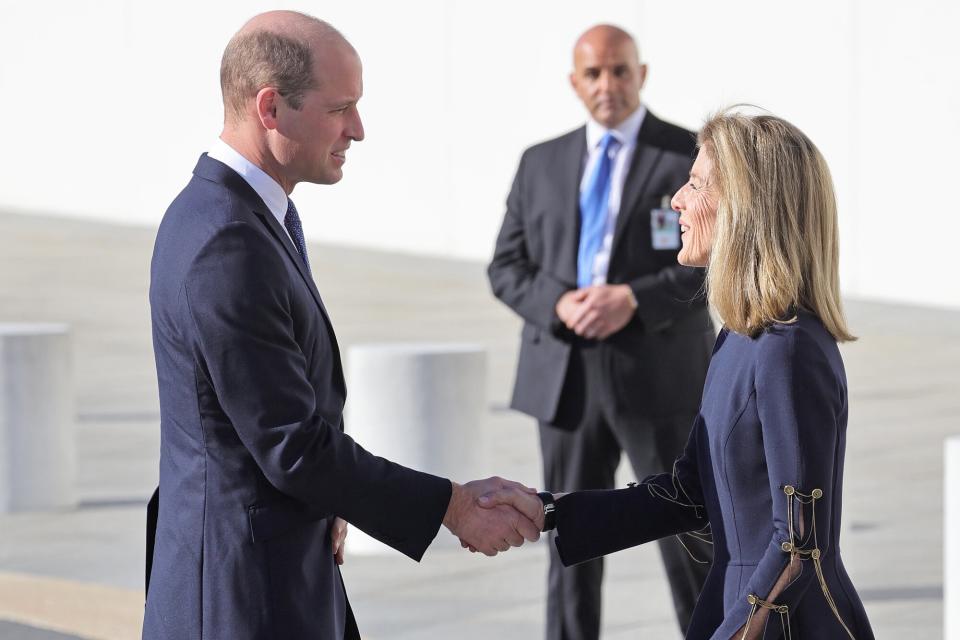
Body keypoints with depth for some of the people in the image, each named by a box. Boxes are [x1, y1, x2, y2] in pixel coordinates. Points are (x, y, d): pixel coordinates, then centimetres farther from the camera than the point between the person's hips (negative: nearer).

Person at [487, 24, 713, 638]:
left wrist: (636, 299, -20)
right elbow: (507, 267, 9)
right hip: (566, 378, 3)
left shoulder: (694, 156, 0)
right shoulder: (541, 163, 12)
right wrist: (558, 304, -12)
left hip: (659, 376, -3)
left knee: (690, 536, 1)